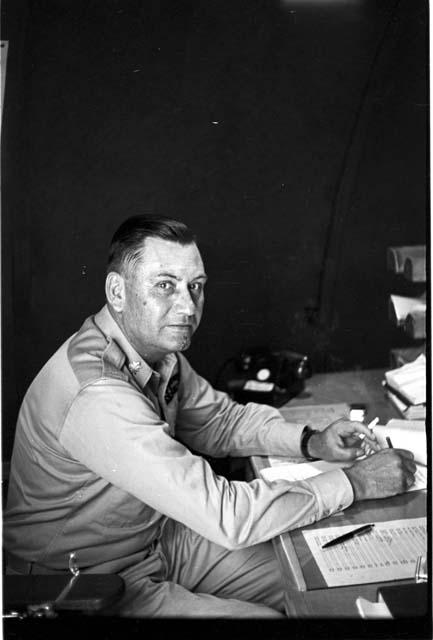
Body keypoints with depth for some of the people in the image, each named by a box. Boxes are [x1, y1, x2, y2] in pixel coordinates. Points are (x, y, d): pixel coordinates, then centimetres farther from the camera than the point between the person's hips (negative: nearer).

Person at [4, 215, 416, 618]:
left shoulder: (158, 346, -6)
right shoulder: (99, 398, -35)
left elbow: (216, 420, 9)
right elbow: (225, 516, -35)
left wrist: (310, 442, -7)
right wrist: (355, 483, -25)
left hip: (156, 536, 8)